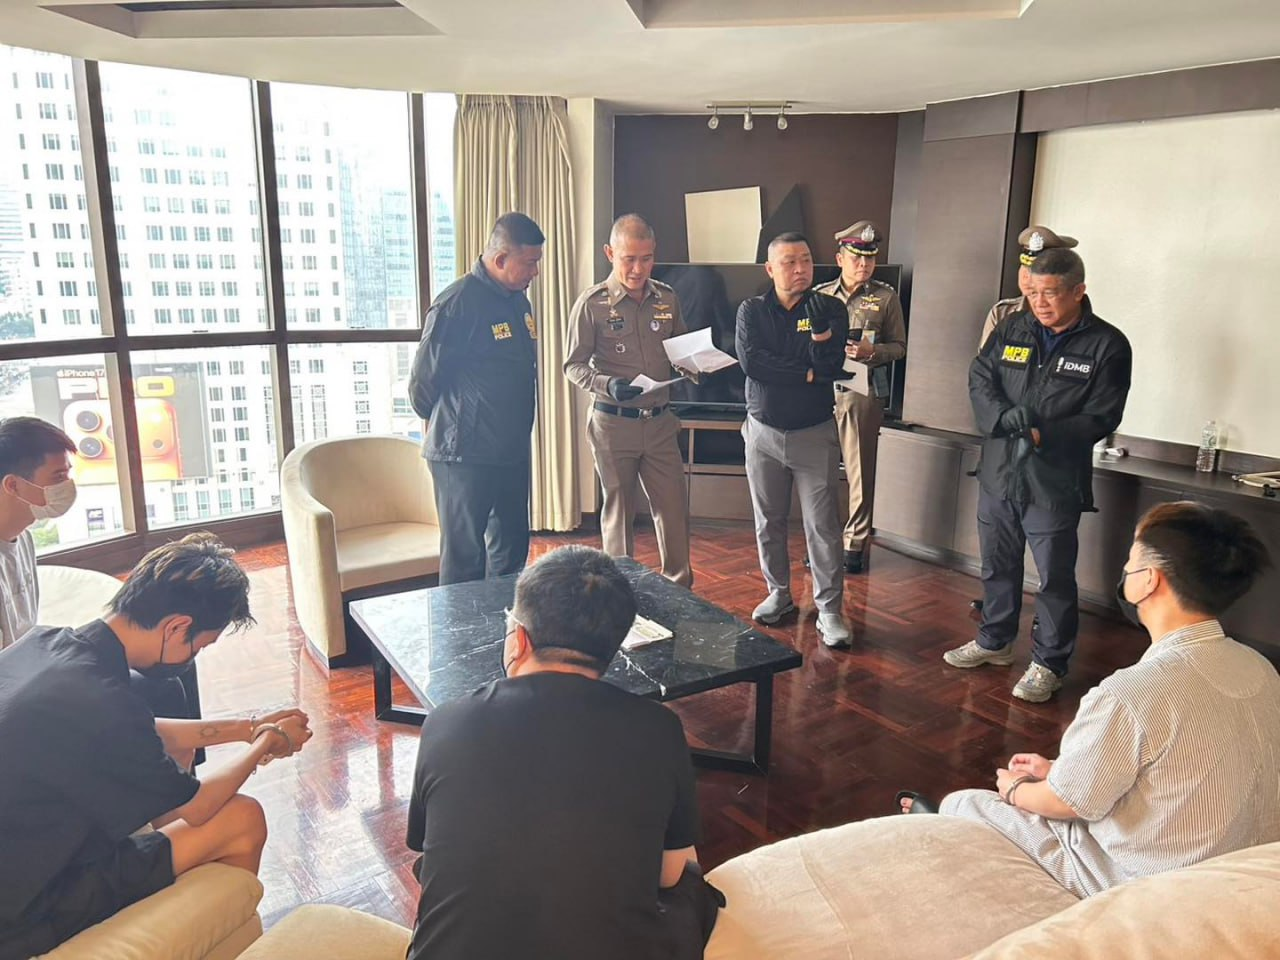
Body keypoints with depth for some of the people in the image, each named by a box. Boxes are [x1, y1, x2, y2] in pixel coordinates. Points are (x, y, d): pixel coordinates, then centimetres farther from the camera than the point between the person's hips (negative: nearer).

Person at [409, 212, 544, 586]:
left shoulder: (518, 299, 10)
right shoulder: (457, 304, -16)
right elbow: (423, 381, -10)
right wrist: (449, 426, 5)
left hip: (513, 451, 8)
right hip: (465, 455, -8)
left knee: (511, 548, 18)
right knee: (465, 557, 1)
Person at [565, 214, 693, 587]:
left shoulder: (667, 298, 4)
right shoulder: (592, 303, -8)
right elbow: (574, 365, -6)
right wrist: (608, 386, -23)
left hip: (661, 422, 4)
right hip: (613, 423, -3)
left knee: (674, 509, 8)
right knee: (618, 511, 9)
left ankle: (679, 588, 24)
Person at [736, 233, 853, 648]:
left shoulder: (830, 309, -2)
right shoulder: (752, 310, 0)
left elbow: (832, 369, -12)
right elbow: (750, 362, -15)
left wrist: (821, 335, -30)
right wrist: (808, 373, -14)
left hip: (815, 434, -2)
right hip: (764, 431, 2)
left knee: (823, 526, -2)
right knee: (768, 522, 12)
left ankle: (829, 610, 7)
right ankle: (779, 594, 29)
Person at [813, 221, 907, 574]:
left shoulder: (885, 296, 4)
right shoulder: (820, 295, 9)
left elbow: (899, 346, 5)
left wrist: (871, 351, -13)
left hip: (864, 391, -2)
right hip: (823, 388, 2)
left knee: (860, 471, 2)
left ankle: (855, 543, 12)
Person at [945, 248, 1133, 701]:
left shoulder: (1106, 345, -6)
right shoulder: (1012, 329, 5)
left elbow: (1101, 417, -9)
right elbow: (979, 379, 2)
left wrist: (1043, 436, -22)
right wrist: (1004, 417, -17)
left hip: (1055, 481, -4)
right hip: (998, 472, 5)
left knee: (1055, 576, 4)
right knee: (998, 563, 18)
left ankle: (1049, 664, 20)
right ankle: (995, 641, 37)